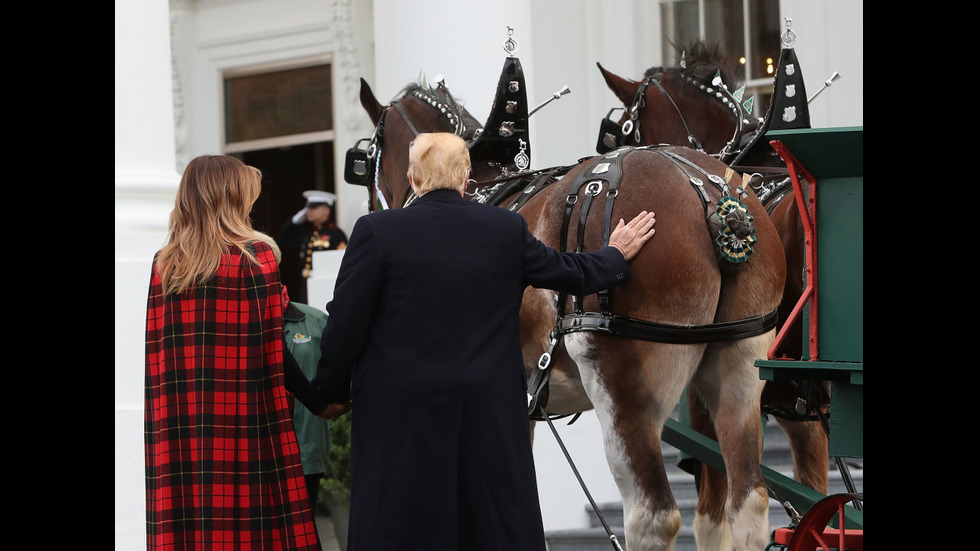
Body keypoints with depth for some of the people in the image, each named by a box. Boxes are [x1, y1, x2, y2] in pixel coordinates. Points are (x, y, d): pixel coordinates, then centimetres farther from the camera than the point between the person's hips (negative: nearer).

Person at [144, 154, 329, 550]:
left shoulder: (163, 265, 5)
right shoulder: (254, 257, -4)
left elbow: (153, 353, 6)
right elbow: (272, 352, -6)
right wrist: (318, 400, 4)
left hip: (174, 437, 3)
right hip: (244, 429, -3)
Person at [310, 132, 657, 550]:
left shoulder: (376, 231, -8)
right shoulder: (509, 230, 0)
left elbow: (345, 326, -7)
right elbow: (572, 274, 15)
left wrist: (333, 392, 9)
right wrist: (616, 256, 36)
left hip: (402, 416, -2)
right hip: (490, 415, 3)